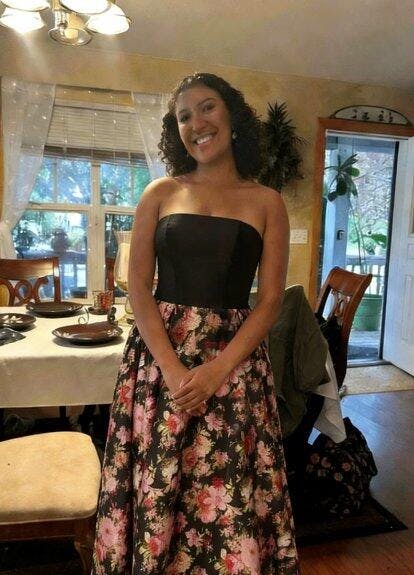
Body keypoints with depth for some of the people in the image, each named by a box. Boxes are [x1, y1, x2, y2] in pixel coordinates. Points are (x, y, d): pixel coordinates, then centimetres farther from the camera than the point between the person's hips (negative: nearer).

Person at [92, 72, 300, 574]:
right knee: (156, 494, 9)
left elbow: (270, 301, -1)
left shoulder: (266, 202, 4)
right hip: (158, 354, 1)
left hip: (234, 358, 0)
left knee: (228, 500, 6)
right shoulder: (160, 193, 6)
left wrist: (216, 370, -13)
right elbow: (137, 288, 0)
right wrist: (173, 368, -12)